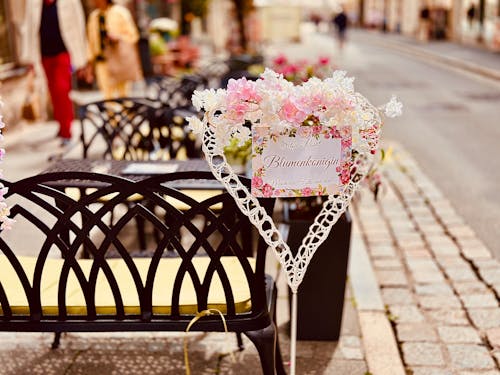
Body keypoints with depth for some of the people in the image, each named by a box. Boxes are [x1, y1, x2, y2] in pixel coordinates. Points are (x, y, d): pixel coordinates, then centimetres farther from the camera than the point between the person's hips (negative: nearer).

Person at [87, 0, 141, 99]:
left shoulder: (120, 12, -1)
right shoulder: (94, 16, 14)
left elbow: (133, 35, -1)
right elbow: (91, 41, 17)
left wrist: (118, 39, -18)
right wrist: (90, 60, 12)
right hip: (102, 61, 4)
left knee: (122, 93, -2)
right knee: (107, 94, -1)